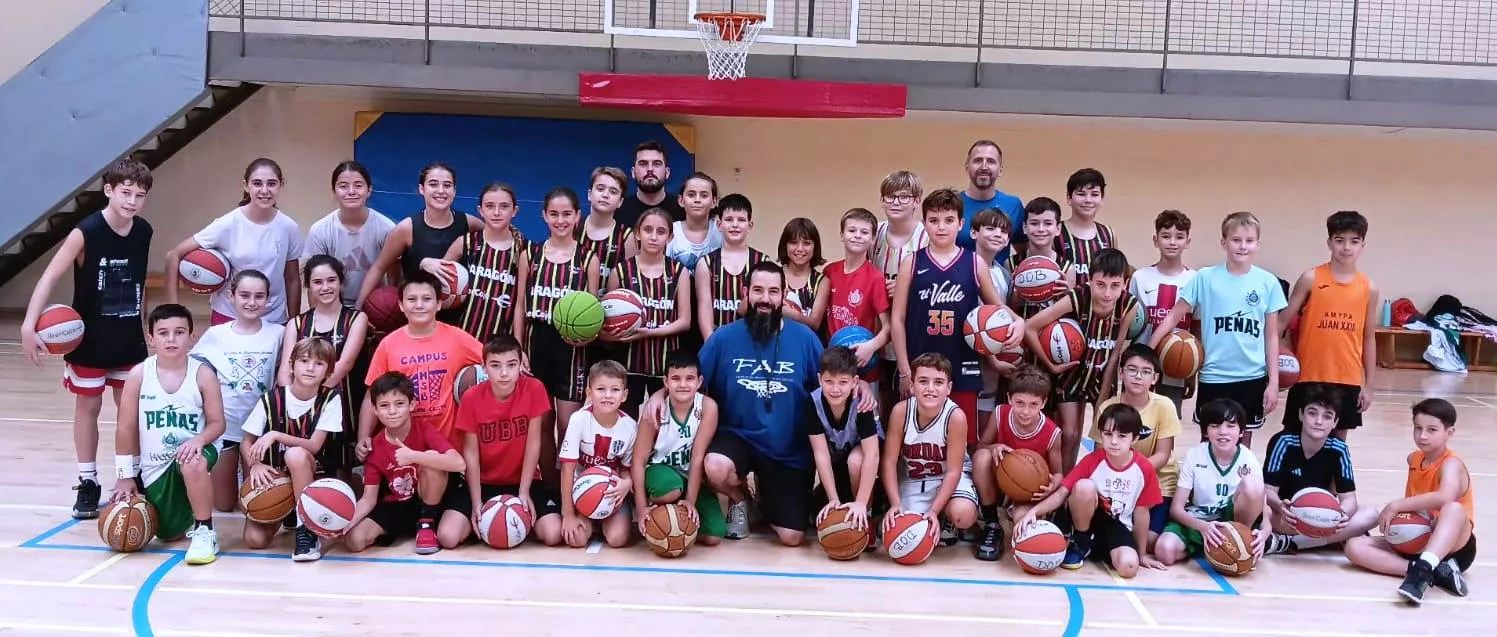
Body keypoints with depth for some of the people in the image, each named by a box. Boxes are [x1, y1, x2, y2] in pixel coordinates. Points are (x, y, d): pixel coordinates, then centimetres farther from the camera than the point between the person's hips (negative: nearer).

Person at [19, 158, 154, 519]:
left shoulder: (144, 232, -4)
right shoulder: (85, 233, -19)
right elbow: (50, 277, -20)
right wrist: (29, 325, -29)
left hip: (129, 340, 4)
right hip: (89, 341, -4)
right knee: (88, 408, 8)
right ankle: (88, 483, 18)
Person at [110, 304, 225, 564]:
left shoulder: (203, 374, -12)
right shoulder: (139, 374, -9)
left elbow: (217, 423, -6)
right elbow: (126, 429, -2)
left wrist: (198, 440, -28)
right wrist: (125, 476, -1)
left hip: (190, 452, -3)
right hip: (154, 468, 3)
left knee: (194, 464, -40)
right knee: (168, 534, 6)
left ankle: (205, 532, -19)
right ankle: (187, 516, 45)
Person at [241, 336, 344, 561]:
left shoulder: (330, 399, -10)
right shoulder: (271, 399, -7)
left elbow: (314, 445, -16)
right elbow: (247, 442, -1)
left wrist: (276, 435, -28)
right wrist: (255, 464, -22)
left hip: (309, 476, -1)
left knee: (295, 454, -37)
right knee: (254, 539, -20)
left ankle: (306, 530, -23)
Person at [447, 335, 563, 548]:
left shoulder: (534, 389, -14)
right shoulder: (471, 397, -13)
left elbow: (533, 443, -10)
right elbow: (470, 452, -9)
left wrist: (524, 492, -13)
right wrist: (476, 502, -14)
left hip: (525, 481, 0)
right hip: (483, 482, 0)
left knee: (553, 535, -22)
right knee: (448, 537, -20)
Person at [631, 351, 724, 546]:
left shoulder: (707, 406, -18)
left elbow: (698, 457, -19)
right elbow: (639, 460, -16)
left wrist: (690, 501, -24)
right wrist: (642, 508, -23)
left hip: (693, 478, 2)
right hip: (661, 471, -1)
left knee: (713, 536, -16)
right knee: (670, 489, -39)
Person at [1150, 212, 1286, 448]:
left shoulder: (1268, 283, -2)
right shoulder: (1205, 278, -5)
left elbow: (1271, 336, 3)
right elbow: (1174, 317, 0)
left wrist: (1273, 381, 0)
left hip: (1253, 377, 1)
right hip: (1214, 376, -1)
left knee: (1243, 441, 13)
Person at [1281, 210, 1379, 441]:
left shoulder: (1369, 288, 3)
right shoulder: (1310, 279, -5)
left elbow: (1369, 339, 9)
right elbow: (1284, 321, 0)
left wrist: (1369, 385, 8)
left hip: (1348, 380, 3)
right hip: (1309, 377, -3)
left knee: (1338, 440, 11)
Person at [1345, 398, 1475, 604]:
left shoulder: (1451, 464, -14)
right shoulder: (1414, 459, 9)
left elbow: (1445, 498, -37)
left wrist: (1396, 505, -30)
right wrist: (1397, 514, -5)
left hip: (1454, 546, -7)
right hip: (1415, 545, 7)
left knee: (1454, 509, -38)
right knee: (1354, 546, -16)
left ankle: (1422, 571, -52)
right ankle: (1435, 572, -28)